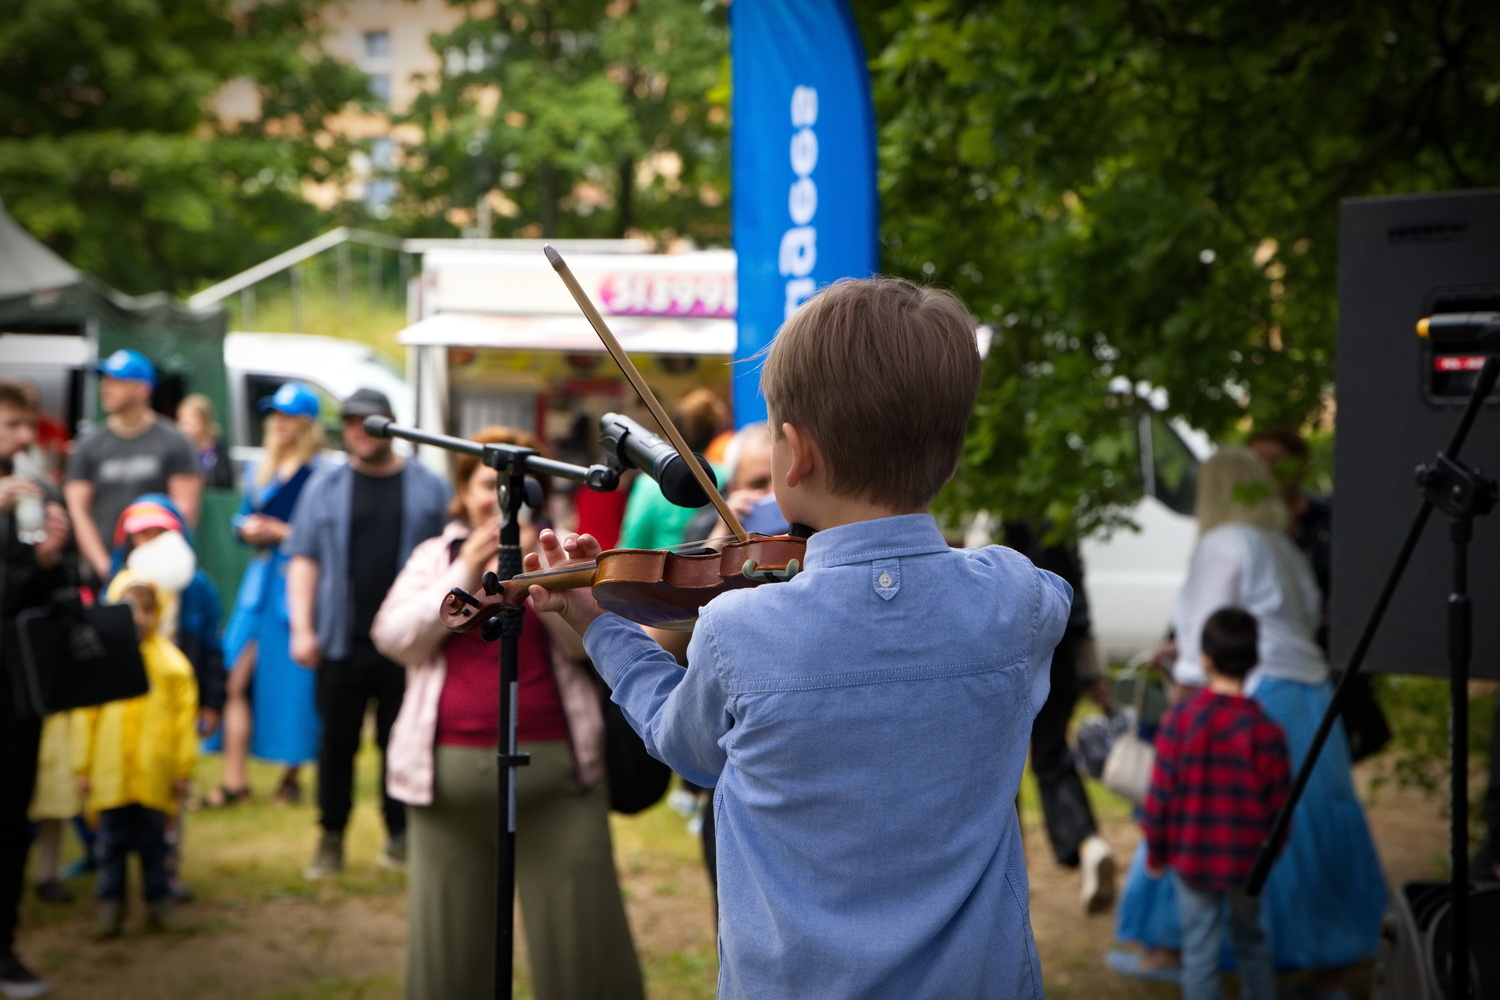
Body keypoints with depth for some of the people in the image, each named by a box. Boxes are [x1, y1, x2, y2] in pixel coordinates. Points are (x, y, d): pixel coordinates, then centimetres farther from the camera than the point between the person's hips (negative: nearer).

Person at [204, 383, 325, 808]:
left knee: (292, 682, -1)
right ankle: (234, 780, 0)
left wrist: (284, 532, -12)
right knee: (237, 679, -2)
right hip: (260, 580, 6)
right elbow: (243, 519, 23)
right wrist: (248, 529, 2)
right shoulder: (259, 472, 16)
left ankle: (291, 776, 13)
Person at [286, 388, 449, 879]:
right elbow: (304, 559, 6)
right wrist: (302, 629, -3)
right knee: (337, 741, 4)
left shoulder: (428, 488, 6)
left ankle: (400, 836, 15)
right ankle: (331, 839, 13)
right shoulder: (325, 485, 8)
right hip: (342, 640, 1)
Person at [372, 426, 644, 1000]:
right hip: (450, 769, 1)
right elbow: (395, 639, 1)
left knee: (579, 935, -4)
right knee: (448, 943, 5)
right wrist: (466, 574, -7)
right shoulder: (434, 557, 14)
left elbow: (588, 640, -2)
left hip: (552, 764, -1)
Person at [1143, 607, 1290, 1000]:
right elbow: (1278, 806, -5)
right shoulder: (1265, 732, -13)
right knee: (1250, 940, 22)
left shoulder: (1180, 719, -13)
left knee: (1200, 949, 8)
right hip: (1246, 863, 1)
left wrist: (1155, 851, 6)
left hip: (1190, 858, -1)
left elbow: (1160, 794, -8)